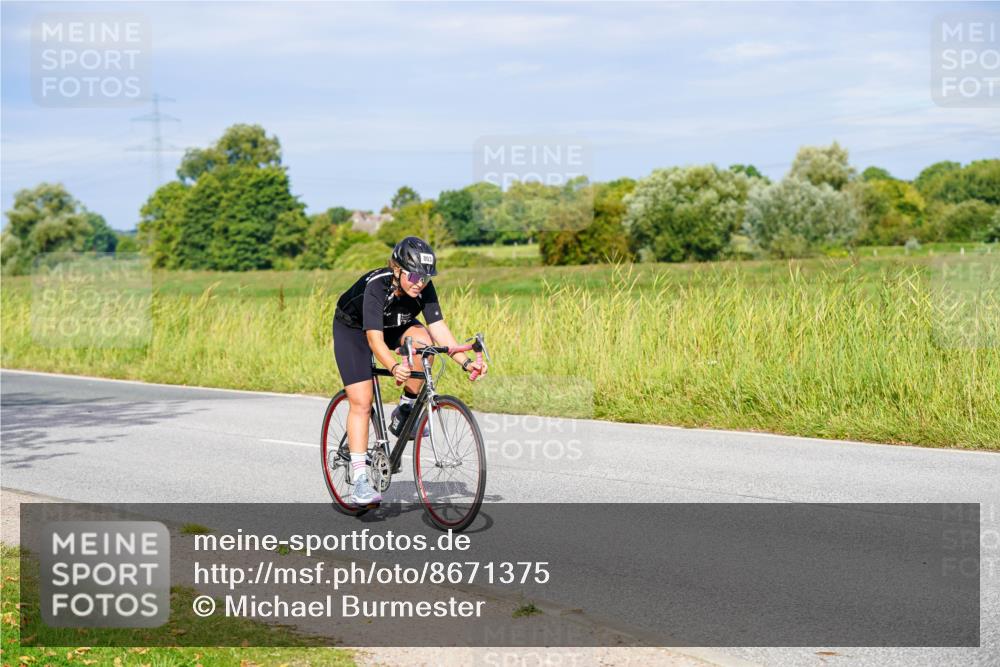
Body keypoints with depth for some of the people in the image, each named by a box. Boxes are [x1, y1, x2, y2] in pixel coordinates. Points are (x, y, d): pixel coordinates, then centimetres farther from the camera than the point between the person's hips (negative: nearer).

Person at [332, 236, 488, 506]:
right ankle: (360, 481, -13)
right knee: (361, 402, -15)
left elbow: (438, 327, -28)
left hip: (393, 327, 4)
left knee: (421, 339, -29)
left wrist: (465, 362, -40)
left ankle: (406, 410, -10)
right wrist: (394, 367, -61)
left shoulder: (424, 288, -23)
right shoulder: (376, 286, -37)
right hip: (352, 329, -4)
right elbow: (374, 338, -44)